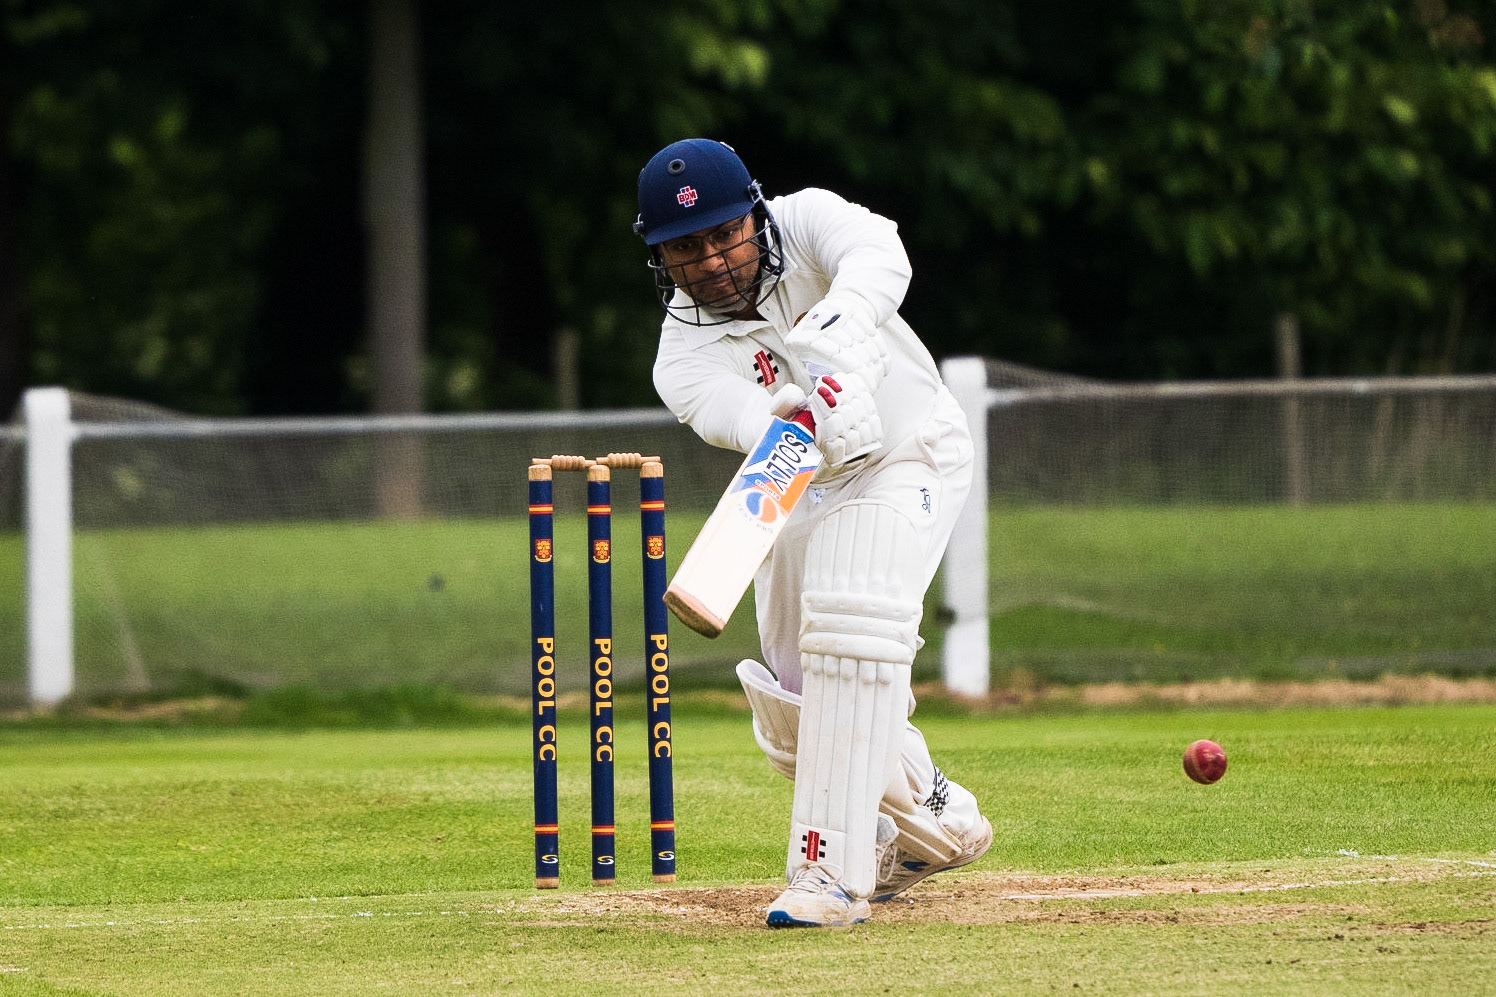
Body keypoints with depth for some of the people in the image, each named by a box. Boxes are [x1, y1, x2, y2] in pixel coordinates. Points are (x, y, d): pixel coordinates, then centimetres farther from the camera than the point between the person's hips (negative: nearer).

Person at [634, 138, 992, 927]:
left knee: (851, 631, -28)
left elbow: (877, 257, -42)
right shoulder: (683, 359, -18)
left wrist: (833, 338, -62)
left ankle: (835, 868, -30)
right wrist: (801, 421, -64)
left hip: (907, 457, -4)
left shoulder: (806, 224, -20)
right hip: (801, 496, 4)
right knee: (795, 705, 7)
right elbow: (743, 418, -40)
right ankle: (933, 819, 34)